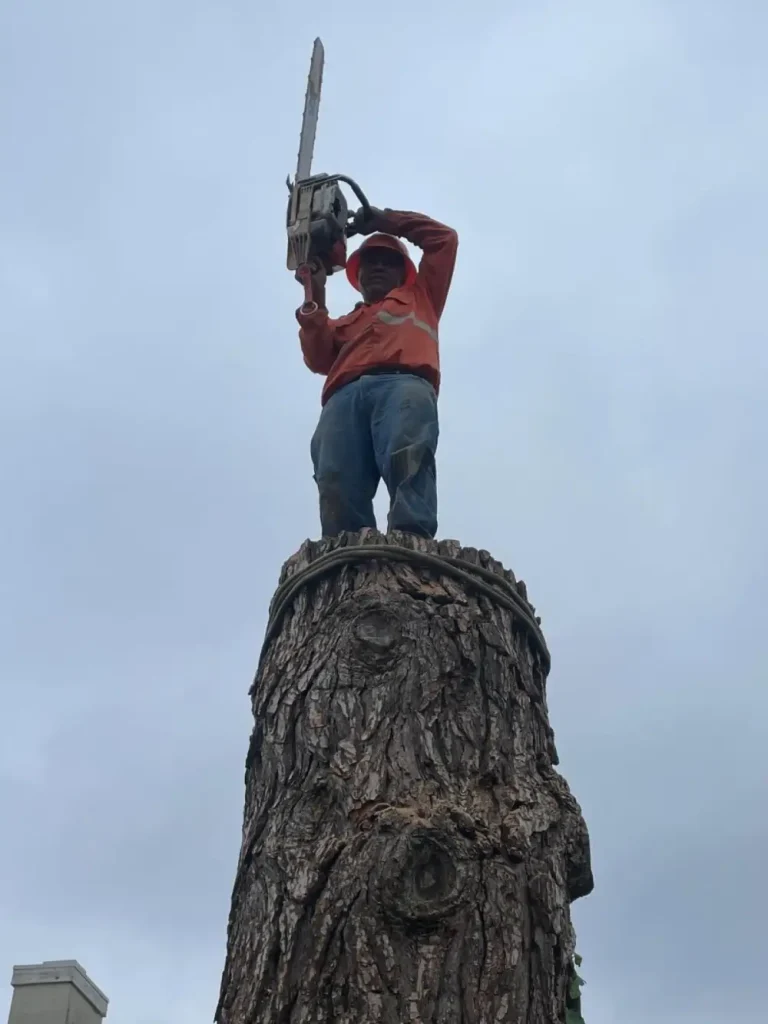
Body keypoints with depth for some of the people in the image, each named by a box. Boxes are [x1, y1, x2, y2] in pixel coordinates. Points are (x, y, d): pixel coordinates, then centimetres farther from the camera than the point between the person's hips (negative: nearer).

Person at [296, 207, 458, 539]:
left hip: (404, 383, -2)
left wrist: (385, 219, 39)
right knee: (337, 483, -29)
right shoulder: (344, 323, 43)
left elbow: (444, 238, 40)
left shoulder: (419, 298, 43)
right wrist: (315, 298, 15)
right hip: (345, 396, 2)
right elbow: (319, 359, 22)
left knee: (407, 457, -36)